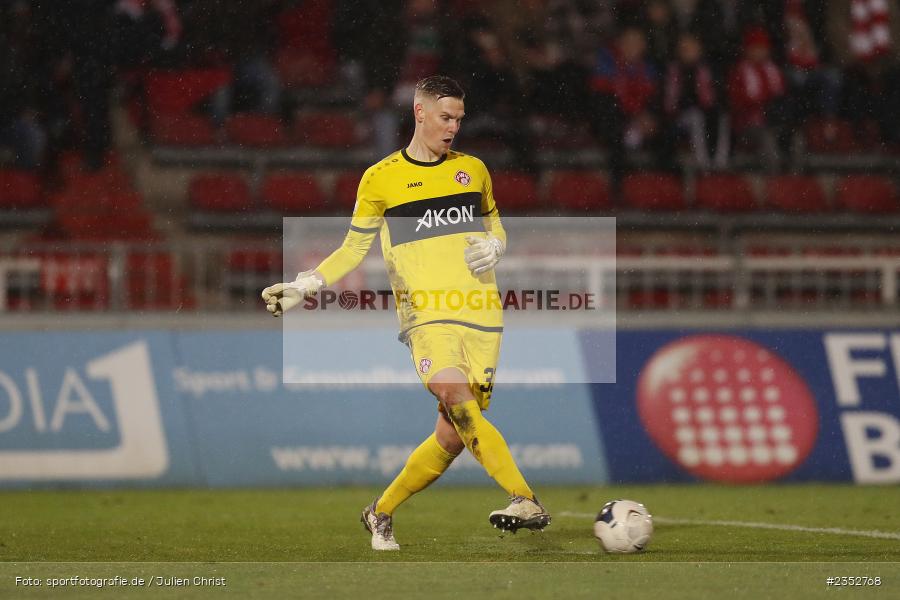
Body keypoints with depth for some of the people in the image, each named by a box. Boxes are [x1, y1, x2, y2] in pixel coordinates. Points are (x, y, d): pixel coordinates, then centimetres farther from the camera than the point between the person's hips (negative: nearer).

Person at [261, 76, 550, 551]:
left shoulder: (473, 169, 15)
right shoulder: (380, 178, 5)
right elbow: (354, 249, 11)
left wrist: (494, 246, 3)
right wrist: (304, 285, -1)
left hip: (481, 313, 4)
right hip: (426, 312, -4)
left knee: (453, 433, -2)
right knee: (456, 397, -30)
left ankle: (381, 513, 18)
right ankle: (526, 501, -37)